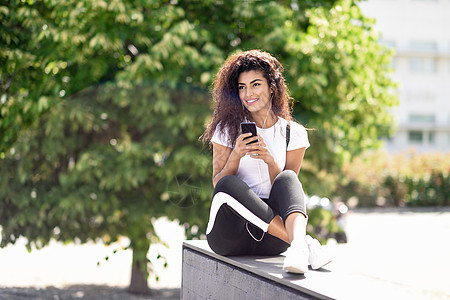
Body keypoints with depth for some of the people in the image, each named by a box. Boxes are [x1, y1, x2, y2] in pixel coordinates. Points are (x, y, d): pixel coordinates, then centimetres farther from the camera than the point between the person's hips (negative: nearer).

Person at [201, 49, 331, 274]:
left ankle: (297, 245, -55)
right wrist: (236, 155, -15)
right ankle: (305, 243, -38)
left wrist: (270, 161, -14)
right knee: (229, 185, -32)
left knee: (287, 178, -27)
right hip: (230, 235, 0)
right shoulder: (227, 130, 9)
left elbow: (286, 190, 4)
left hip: (271, 238, 0)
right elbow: (217, 184, 3)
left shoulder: (293, 133, 10)